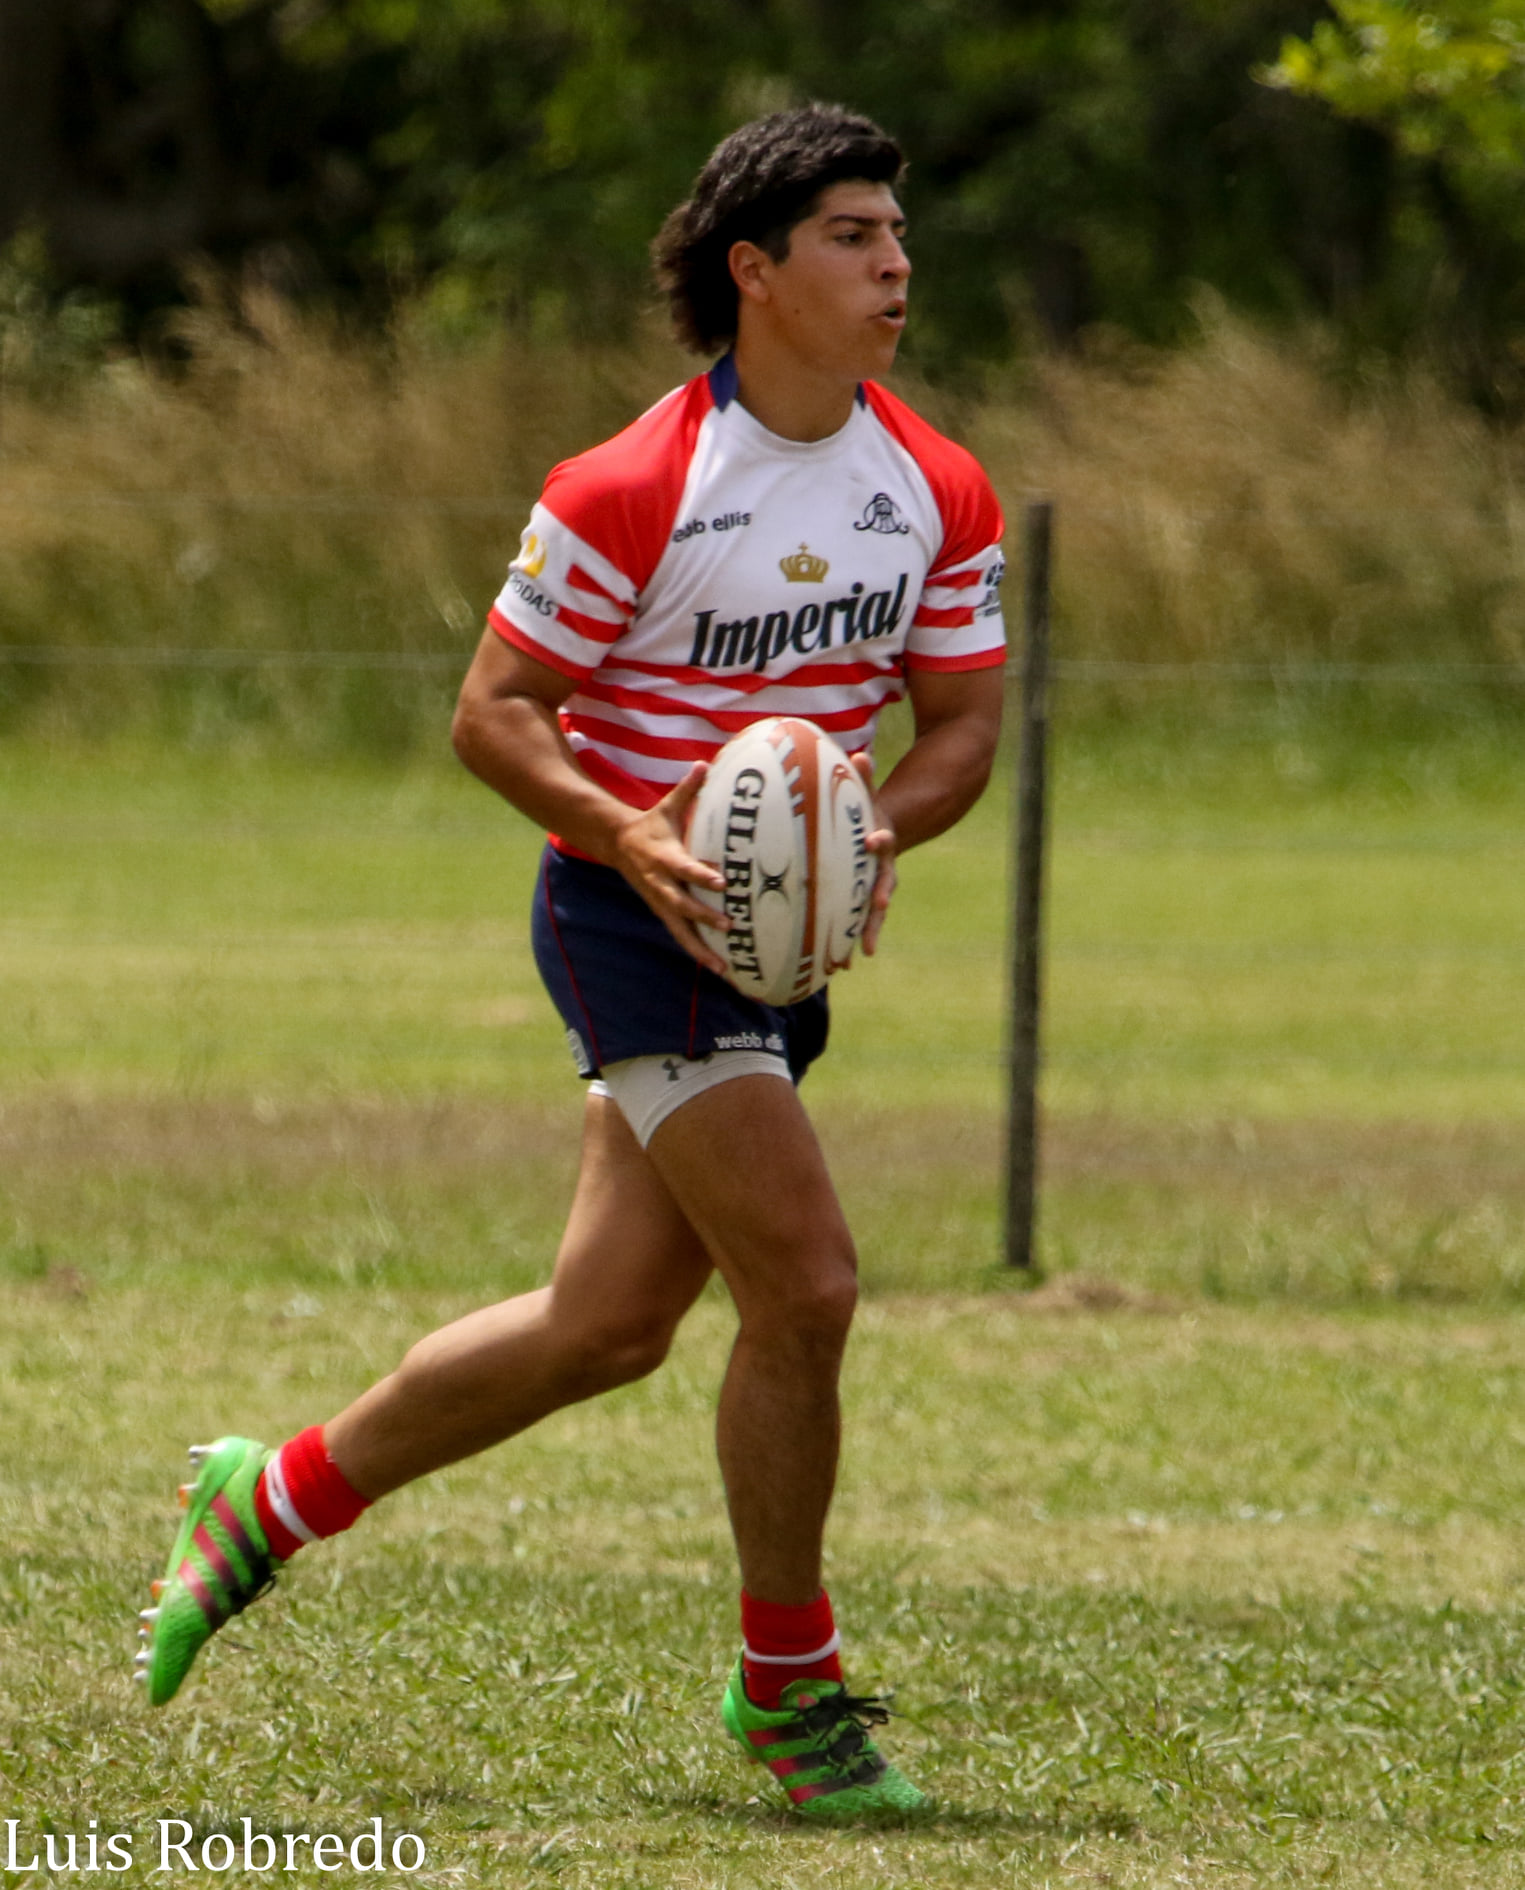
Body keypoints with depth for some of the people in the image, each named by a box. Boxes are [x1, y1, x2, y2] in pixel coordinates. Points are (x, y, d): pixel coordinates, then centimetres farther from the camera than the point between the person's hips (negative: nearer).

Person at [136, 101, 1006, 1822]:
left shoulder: (942, 494, 2)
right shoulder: (630, 492, -16)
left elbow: (960, 722, 8)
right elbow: (492, 711, -10)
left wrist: (884, 825, -13)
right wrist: (629, 835, -25)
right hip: (632, 912, -7)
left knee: (606, 1324, 11)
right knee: (803, 1281, -16)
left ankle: (271, 1502, 32)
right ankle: (788, 1683, 1)